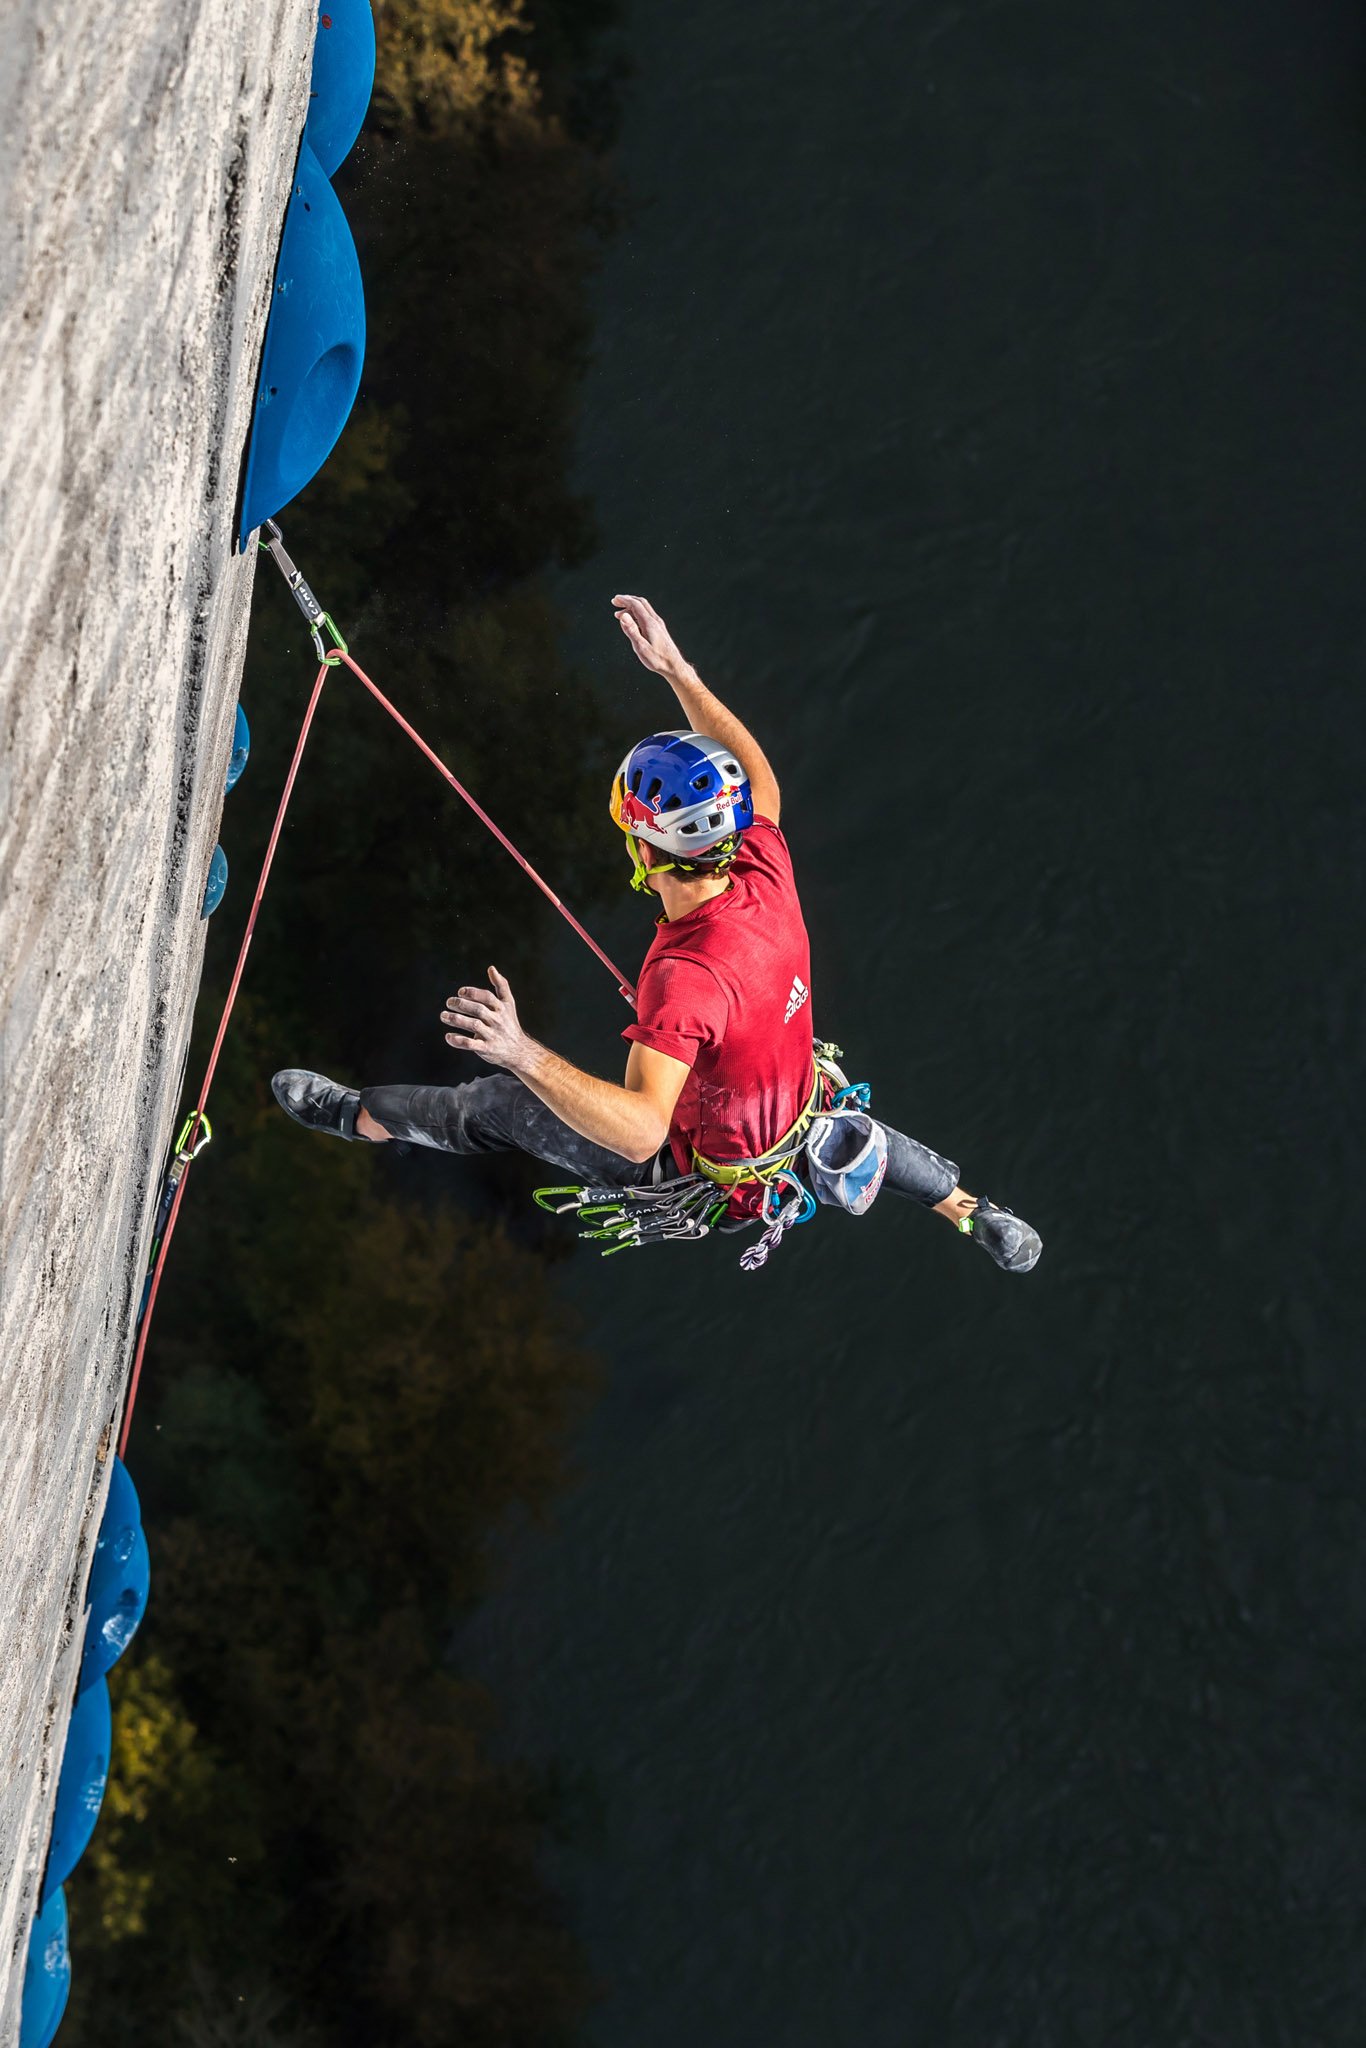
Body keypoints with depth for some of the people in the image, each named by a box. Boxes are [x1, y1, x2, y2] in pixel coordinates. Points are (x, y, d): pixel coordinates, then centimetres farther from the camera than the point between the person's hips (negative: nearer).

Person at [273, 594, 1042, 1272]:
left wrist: (526, 1055, -62)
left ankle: (360, 1116, 32)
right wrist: (676, 669, -2)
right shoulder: (768, 879, -23)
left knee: (502, 1103, 9)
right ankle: (979, 1216, 55)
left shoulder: (687, 976, -44)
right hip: (794, 1112, 6)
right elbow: (757, 780, -1)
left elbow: (641, 1130, -51)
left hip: (699, 1163, -6)